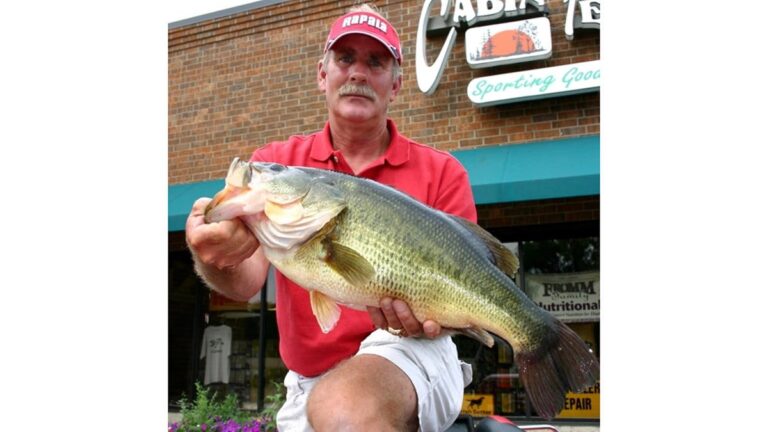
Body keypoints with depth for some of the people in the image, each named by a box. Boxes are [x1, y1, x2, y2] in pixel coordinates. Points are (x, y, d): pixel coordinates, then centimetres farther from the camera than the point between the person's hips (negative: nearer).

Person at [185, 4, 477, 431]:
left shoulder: (441, 172, -1)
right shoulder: (277, 164, 3)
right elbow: (247, 281, -9)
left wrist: (429, 315, -27)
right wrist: (216, 257, -32)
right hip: (306, 381, 4)